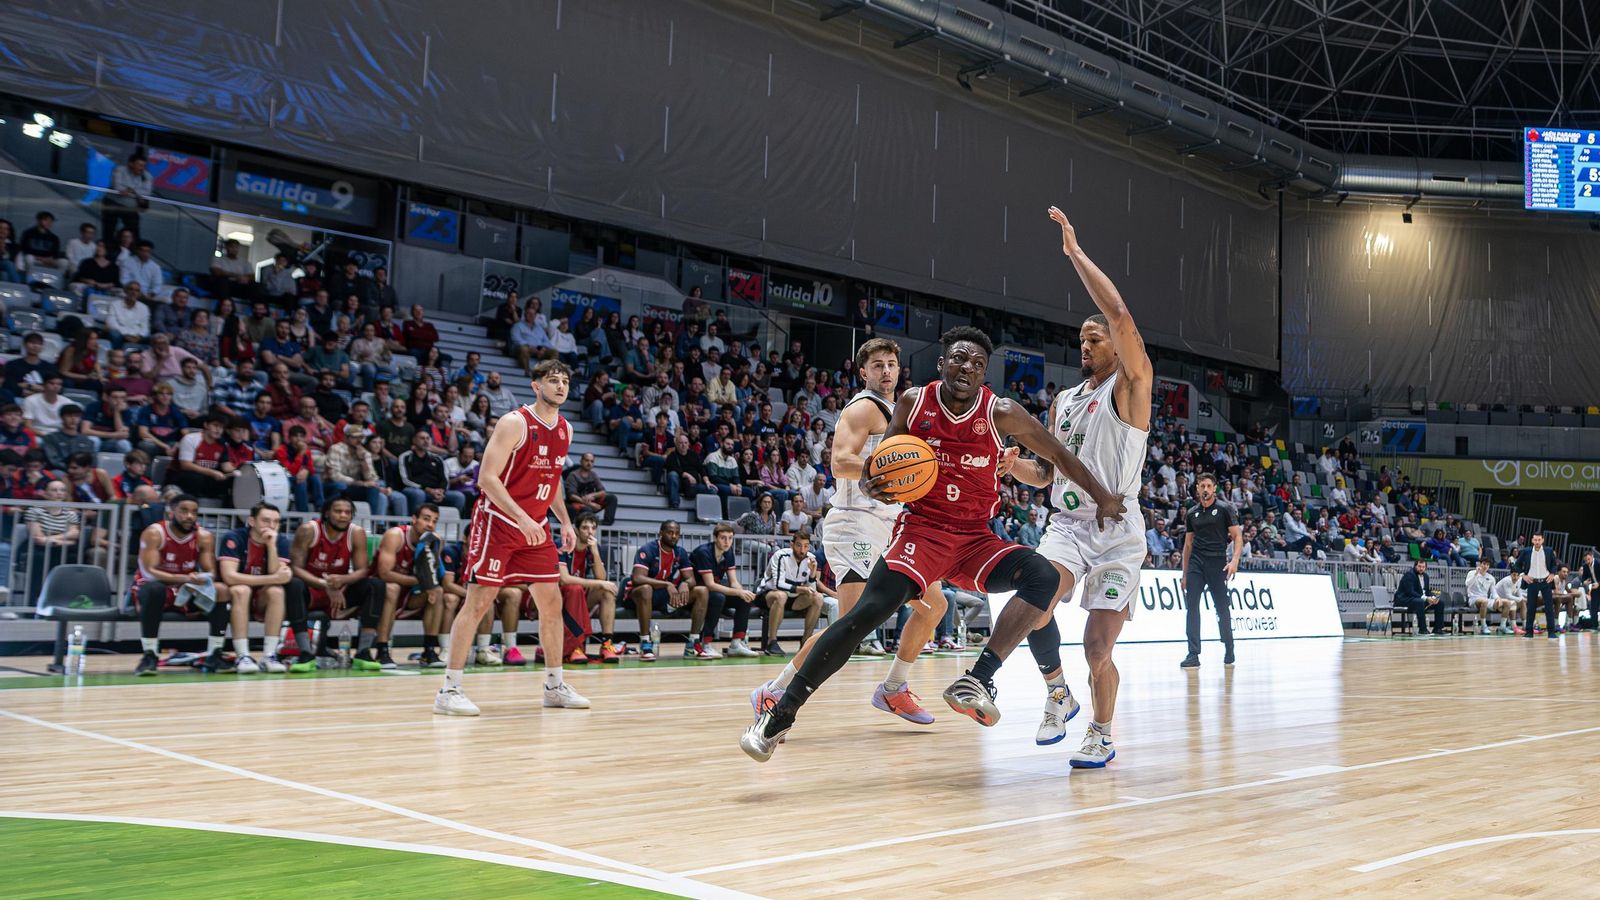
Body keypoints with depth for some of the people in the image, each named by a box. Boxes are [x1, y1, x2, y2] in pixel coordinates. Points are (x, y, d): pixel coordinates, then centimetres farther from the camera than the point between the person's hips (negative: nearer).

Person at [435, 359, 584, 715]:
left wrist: (565, 521, 12)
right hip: (498, 522, -7)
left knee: (552, 600, 7)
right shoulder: (514, 423, -14)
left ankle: (555, 685, 17)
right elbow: (487, 478, -19)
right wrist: (522, 518, -27)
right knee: (479, 600, -9)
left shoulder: (565, 430, 9)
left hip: (536, 526, 7)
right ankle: (449, 689, -5)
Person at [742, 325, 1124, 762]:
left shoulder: (1001, 413, -5)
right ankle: (780, 714, -17)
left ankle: (981, 678, -22)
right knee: (870, 611, -23)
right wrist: (873, 486, -12)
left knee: (1043, 577, -25)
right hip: (922, 529, -2)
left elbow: (1059, 454, 8)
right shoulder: (913, 403, -2)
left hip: (975, 538, 2)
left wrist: (1102, 496, 7)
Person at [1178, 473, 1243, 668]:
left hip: (1218, 563, -3)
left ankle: (1229, 652, 19)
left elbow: (1238, 536, -1)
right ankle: (1193, 654, -6)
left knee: (1222, 609, 2)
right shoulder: (1191, 513, 14)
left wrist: (1234, 560, -17)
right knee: (1191, 607, -6)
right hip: (1196, 564, 3)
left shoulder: (1225, 509, 2)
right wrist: (1185, 573, 15)